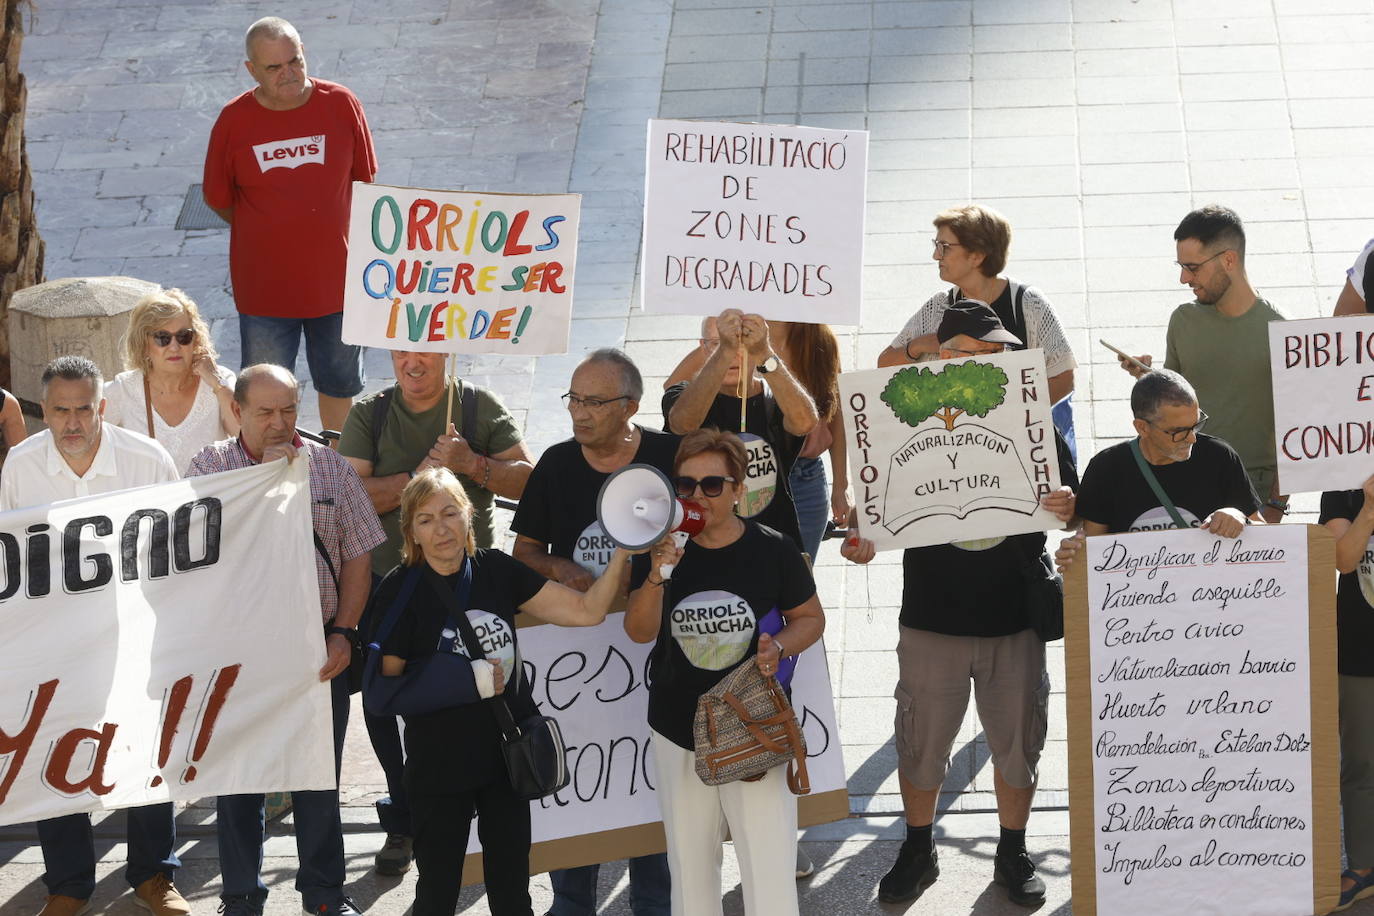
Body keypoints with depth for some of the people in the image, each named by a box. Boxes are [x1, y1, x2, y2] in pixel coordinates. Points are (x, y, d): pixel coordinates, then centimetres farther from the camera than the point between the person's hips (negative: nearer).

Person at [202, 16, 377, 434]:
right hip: (264, 285, -1)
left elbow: (364, 182, 6)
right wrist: (271, 235, 3)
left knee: (339, 383, 17)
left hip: (335, 277, 1)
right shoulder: (234, 120, -9)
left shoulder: (341, 105, -6)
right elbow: (218, 199, 2)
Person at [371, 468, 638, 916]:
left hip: (508, 756, 4)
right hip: (440, 765, -4)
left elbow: (586, 610, -1)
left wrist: (623, 554, -12)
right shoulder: (400, 590, -11)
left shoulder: (497, 571, -1)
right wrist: (464, 682, -19)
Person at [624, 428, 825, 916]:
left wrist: (779, 647, -17)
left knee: (768, 871, -7)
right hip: (678, 732, 3)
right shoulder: (661, 550, -2)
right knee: (690, 867, 15)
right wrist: (657, 577, -26)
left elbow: (810, 617, 4)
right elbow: (639, 632, -9)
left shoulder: (773, 550, -7)